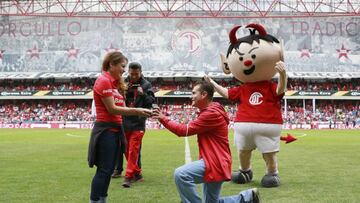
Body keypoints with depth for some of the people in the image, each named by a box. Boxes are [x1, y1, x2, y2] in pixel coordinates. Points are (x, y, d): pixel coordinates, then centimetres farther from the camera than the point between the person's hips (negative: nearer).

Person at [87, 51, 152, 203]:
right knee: (103, 171, -6)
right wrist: (136, 111, -16)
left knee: (109, 170, 13)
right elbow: (112, 109, -17)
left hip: (115, 130, 9)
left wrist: (139, 112, -2)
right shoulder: (103, 81, -12)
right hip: (106, 130, -9)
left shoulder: (115, 83, 16)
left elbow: (121, 107, 11)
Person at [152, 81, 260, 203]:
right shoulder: (209, 112, 21)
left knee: (180, 174, -28)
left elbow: (185, 130, -18)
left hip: (215, 163, -11)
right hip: (215, 162, 11)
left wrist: (163, 119, -12)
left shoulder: (212, 113, -17)